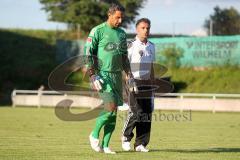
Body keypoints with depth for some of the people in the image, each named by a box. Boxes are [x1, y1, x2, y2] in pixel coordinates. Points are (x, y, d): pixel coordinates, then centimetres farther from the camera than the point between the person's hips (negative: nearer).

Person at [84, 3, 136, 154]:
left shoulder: (122, 34, 14)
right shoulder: (97, 31, -5)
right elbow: (88, 53, -7)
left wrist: (129, 75, 13)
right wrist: (92, 75, -14)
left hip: (117, 75, 6)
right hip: (102, 74, -6)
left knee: (114, 113, 2)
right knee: (111, 106, -19)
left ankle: (105, 145, 8)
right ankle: (94, 134, 1)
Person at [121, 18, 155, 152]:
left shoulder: (151, 46, 13)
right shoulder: (131, 46, -6)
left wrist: (152, 85, 19)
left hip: (146, 83, 6)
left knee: (147, 113, 0)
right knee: (135, 113, -12)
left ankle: (141, 144, 6)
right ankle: (126, 137, 12)